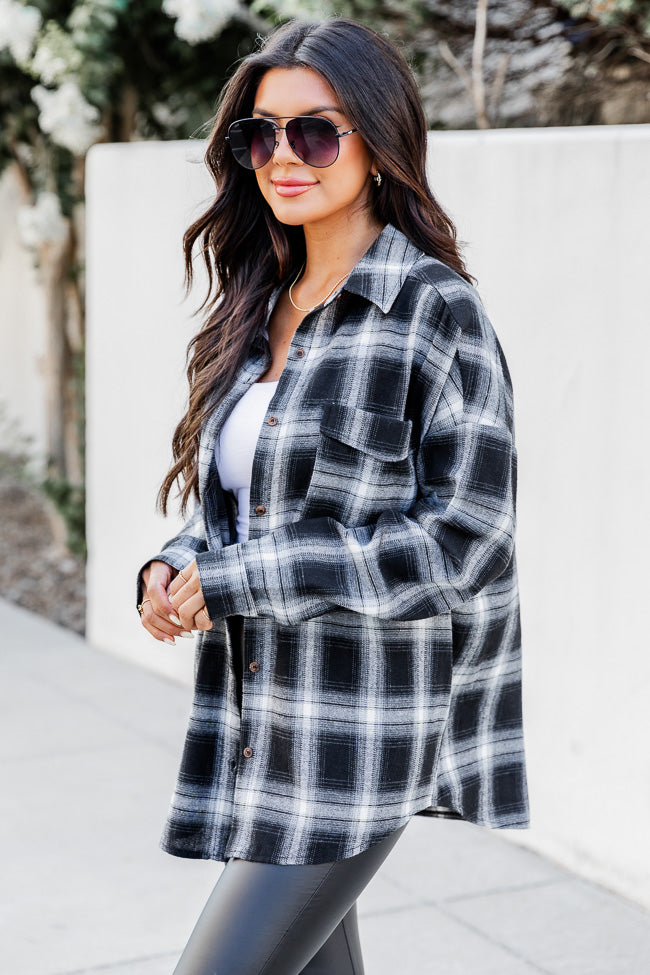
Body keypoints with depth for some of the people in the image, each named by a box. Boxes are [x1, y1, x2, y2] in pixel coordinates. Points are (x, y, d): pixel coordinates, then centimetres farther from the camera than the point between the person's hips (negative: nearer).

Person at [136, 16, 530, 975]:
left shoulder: (436, 310, -12)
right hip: (258, 718, 7)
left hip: (360, 734, -7)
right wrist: (175, 569, -5)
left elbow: (462, 541, -16)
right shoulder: (257, 306, 10)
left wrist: (240, 579, -17)